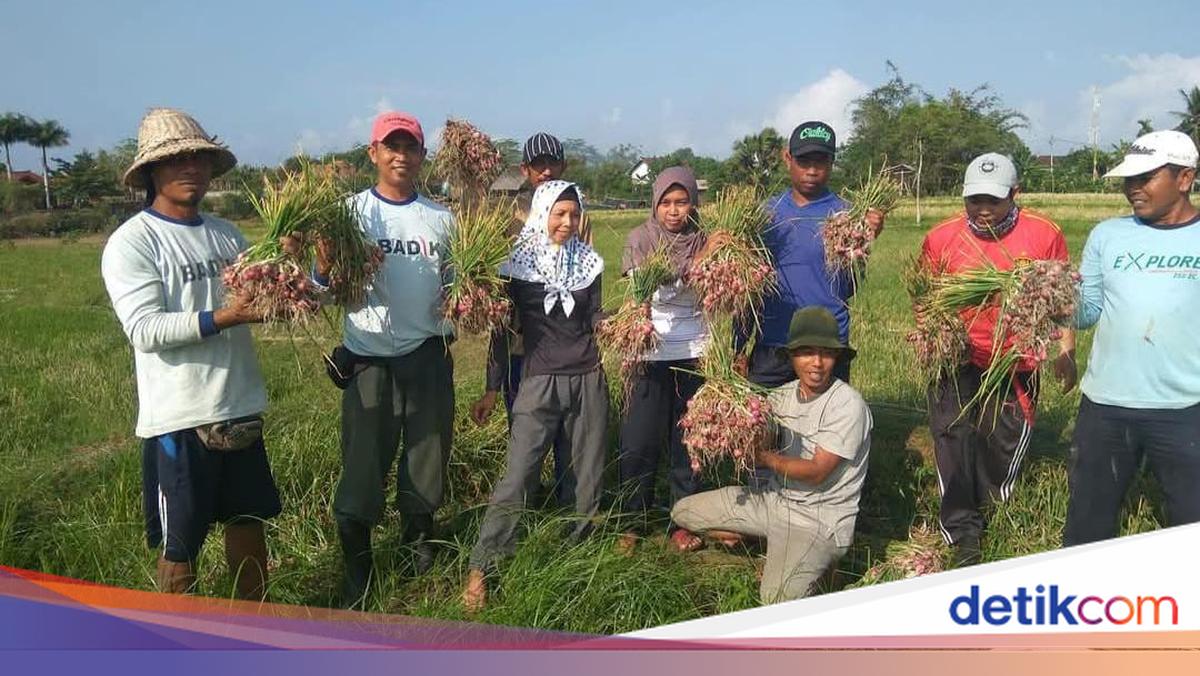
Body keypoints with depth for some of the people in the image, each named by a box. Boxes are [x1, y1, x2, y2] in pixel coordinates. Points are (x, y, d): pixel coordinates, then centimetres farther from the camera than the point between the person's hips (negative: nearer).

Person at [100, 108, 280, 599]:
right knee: (180, 542, 7)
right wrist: (221, 318, -29)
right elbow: (144, 330, -20)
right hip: (178, 416, -6)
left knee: (248, 518, 18)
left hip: (241, 406, 6)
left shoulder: (226, 234, 10)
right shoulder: (131, 242, -10)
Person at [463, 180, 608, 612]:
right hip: (539, 381, -3)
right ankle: (480, 567, -1)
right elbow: (501, 328, 2)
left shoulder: (587, 261, 7)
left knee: (589, 474, 8)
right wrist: (492, 389, 2)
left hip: (588, 378, 4)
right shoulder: (517, 263, -3)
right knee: (518, 476, -9)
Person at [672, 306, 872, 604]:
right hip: (775, 499, 7)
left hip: (818, 520, -7)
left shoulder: (848, 405, -19)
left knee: (777, 598, -28)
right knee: (682, 512, 8)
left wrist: (763, 458, -14)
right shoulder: (784, 395, 3)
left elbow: (816, 472, -20)